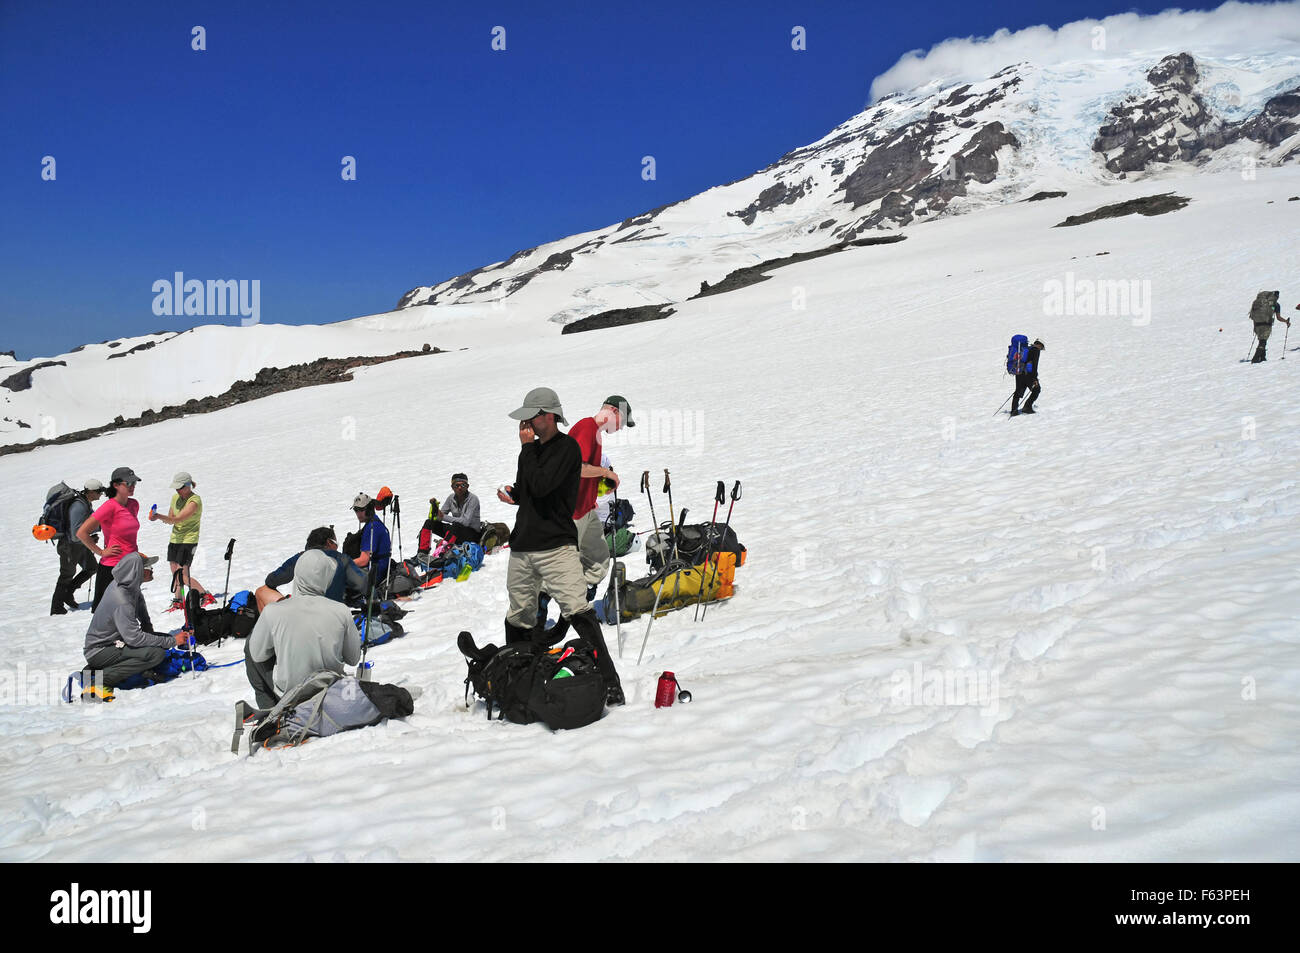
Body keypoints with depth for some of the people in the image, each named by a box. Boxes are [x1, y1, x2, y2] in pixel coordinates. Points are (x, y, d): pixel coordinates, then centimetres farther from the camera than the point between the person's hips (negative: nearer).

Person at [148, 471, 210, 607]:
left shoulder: (194, 501, -18)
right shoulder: (175, 497, 6)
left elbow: (177, 519, -26)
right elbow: (171, 520, 9)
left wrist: (159, 516, -37)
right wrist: (163, 518, -13)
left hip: (189, 540, -7)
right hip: (175, 539, 7)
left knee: (183, 576, -11)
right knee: (175, 573, 10)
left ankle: (207, 596, 2)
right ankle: (177, 601, 22)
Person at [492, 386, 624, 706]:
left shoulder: (567, 447, -7)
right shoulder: (533, 448, 17)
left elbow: (541, 485, -20)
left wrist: (527, 448, -8)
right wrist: (514, 495, 7)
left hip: (556, 546, -8)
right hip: (522, 547, 8)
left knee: (578, 612, -17)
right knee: (519, 620, 13)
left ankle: (609, 682, -15)